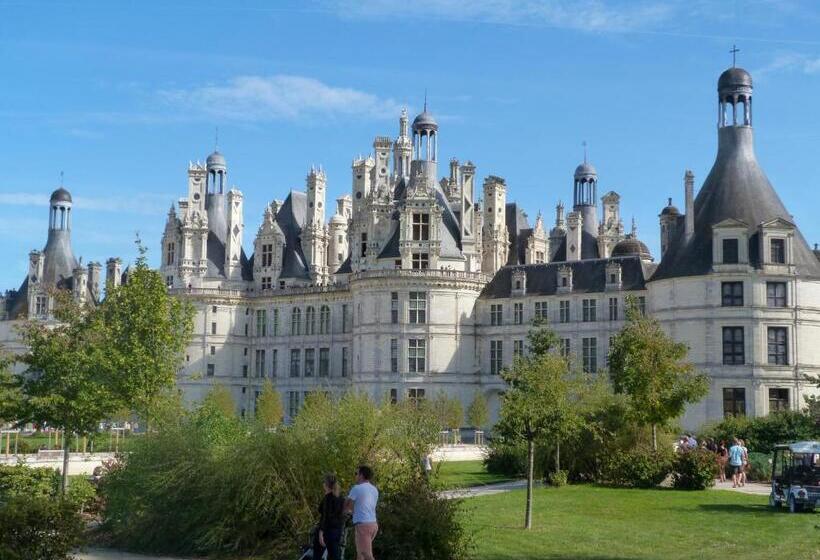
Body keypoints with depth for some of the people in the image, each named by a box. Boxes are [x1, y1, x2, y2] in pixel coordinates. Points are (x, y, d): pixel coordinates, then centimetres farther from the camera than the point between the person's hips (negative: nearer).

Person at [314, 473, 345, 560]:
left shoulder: (327, 497, -12)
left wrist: (321, 533, -21)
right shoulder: (340, 498, 10)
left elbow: (326, 516, -19)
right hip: (337, 530, 7)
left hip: (327, 530, -7)